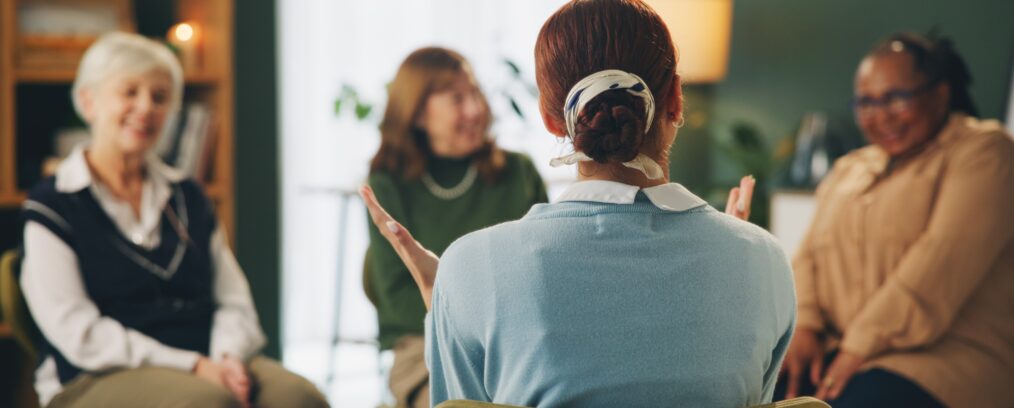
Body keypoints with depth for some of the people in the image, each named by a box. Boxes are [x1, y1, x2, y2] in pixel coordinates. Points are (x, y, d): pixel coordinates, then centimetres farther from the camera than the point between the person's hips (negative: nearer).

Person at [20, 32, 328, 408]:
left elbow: (235, 302, 13)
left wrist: (228, 358, -10)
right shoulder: (51, 205, 3)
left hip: (206, 362, 5)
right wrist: (193, 366, -15)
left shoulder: (187, 197, 19)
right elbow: (78, 334, -7)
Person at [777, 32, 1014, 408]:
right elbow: (809, 256, 16)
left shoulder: (982, 149, 0)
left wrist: (860, 348, -18)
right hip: (835, 347, 6)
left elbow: (945, 259, -13)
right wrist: (803, 326, -5)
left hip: (945, 353, -5)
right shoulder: (848, 169, 22)